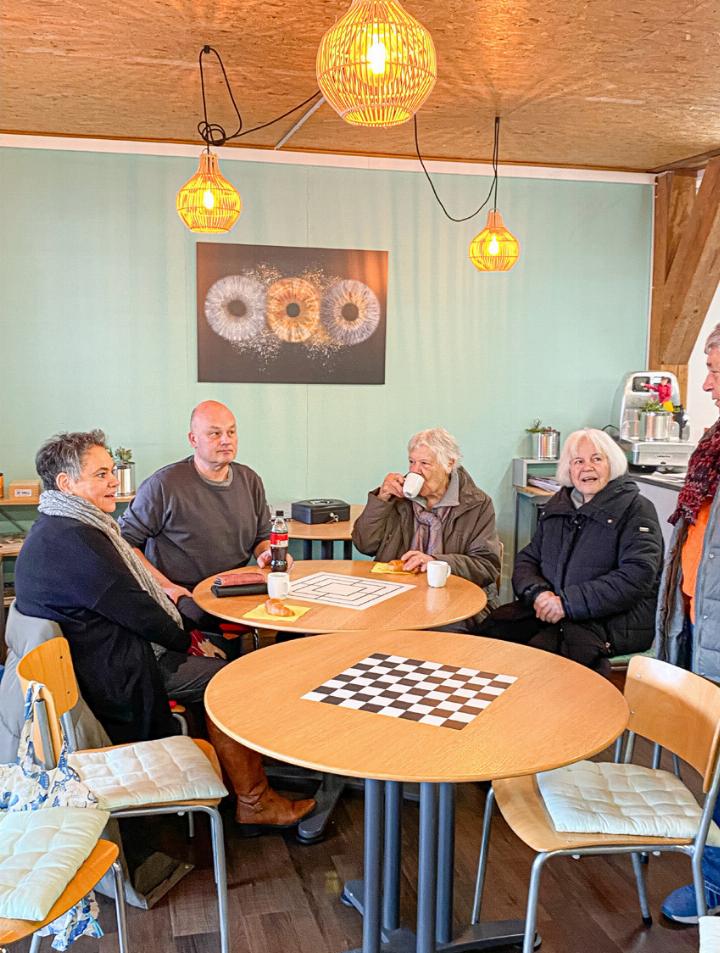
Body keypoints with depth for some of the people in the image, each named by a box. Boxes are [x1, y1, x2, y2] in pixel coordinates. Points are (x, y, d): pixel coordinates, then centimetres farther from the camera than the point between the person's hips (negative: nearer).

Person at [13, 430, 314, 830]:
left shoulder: (58, 528, 10)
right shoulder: (75, 541, -26)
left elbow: (127, 598, 16)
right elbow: (135, 610, -22)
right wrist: (182, 638, -5)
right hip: (116, 679, -11)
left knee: (222, 671, 12)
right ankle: (254, 802, 5)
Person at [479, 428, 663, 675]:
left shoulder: (636, 509, -2)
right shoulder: (556, 506, 17)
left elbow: (637, 576, -14)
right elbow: (526, 559, 16)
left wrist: (568, 602, -19)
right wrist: (538, 593, -8)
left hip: (615, 619, -6)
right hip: (552, 610, 6)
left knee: (543, 648, -32)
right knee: (493, 627, -19)